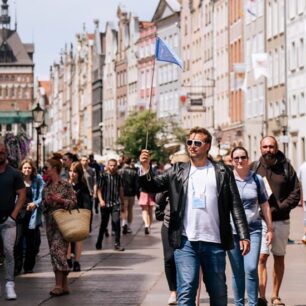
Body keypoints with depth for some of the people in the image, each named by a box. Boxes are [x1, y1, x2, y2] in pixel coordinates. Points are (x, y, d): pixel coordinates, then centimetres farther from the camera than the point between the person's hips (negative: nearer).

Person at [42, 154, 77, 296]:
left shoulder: (66, 185, -6)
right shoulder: (46, 187, 12)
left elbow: (73, 202, -6)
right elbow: (43, 205, 17)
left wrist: (60, 200, -19)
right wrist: (46, 202, -5)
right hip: (50, 222, 6)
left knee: (57, 250, -16)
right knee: (57, 253, 5)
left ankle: (59, 284, -15)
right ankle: (64, 285, 11)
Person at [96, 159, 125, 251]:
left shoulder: (118, 177, 8)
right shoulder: (104, 176, -1)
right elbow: (99, 189, -4)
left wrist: (122, 203, 17)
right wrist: (101, 200, -18)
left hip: (116, 203, 2)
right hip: (105, 204, -1)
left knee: (116, 222, -12)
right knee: (103, 224, 8)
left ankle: (117, 244, -7)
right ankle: (99, 243, 25)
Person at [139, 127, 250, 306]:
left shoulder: (222, 172, 5)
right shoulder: (178, 171, 9)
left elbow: (236, 205, 2)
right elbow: (151, 186, 1)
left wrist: (244, 236, -5)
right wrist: (146, 168, -18)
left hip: (214, 243, 0)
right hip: (186, 243, 0)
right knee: (186, 291, -6)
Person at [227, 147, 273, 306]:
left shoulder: (257, 179, 5)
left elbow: (265, 205, 10)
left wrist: (270, 229, 9)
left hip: (253, 229, 0)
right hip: (232, 231, 0)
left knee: (251, 269, -12)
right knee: (237, 272, 4)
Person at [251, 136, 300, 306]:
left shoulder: (286, 167, 4)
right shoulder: (254, 167, 3)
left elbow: (296, 193, 1)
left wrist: (279, 208, -11)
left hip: (281, 220, 2)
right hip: (260, 220, -2)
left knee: (279, 258, 9)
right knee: (262, 257, -12)